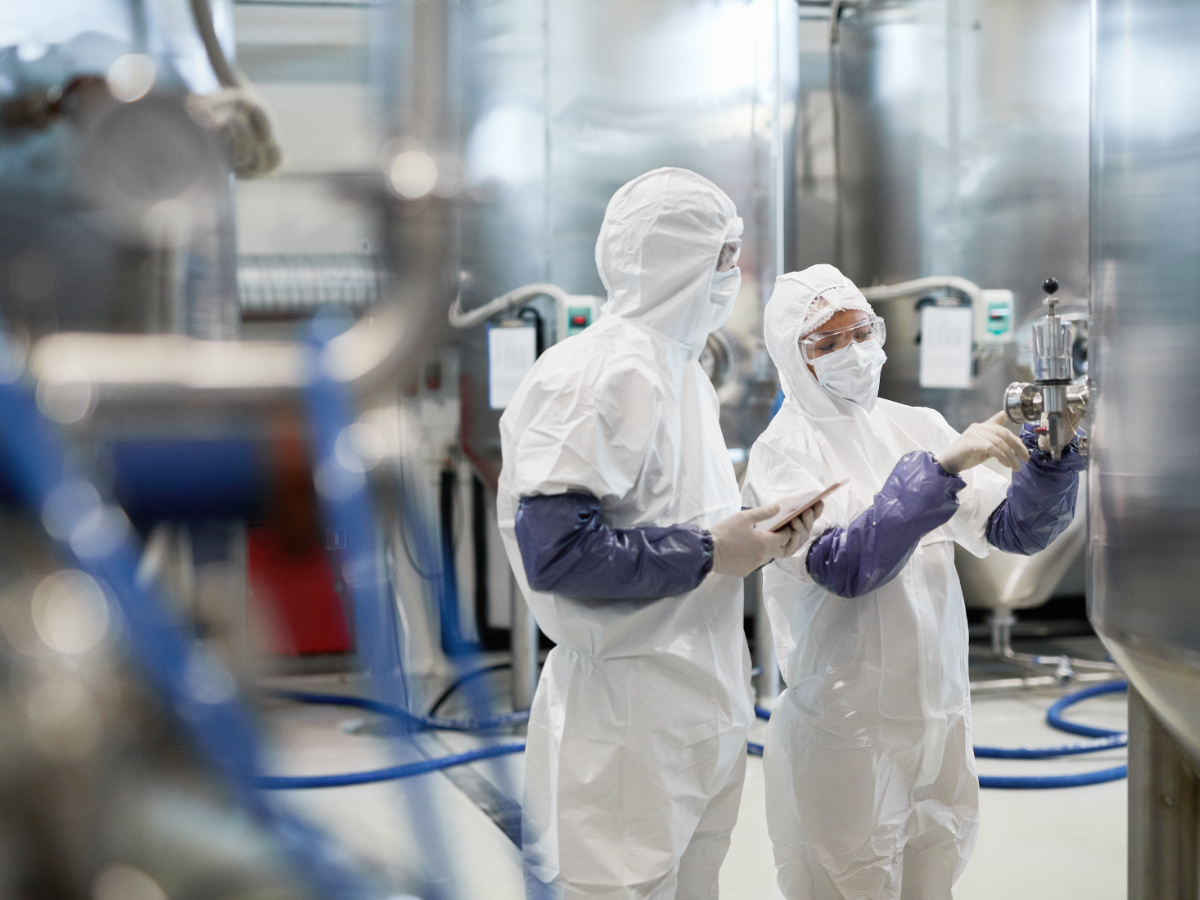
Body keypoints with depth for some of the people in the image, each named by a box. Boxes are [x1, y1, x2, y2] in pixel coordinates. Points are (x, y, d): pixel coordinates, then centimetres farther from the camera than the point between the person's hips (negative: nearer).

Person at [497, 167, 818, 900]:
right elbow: (552, 550, -25)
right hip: (630, 718, -9)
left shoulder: (683, 371, 13)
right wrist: (709, 552, -18)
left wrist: (754, 532, 3)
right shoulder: (601, 373, -17)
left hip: (705, 706, 9)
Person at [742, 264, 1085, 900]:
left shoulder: (916, 427, 6)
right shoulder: (782, 451, -9)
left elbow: (1017, 529, 2)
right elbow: (847, 567, -24)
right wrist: (939, 466, -30)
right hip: (846, 724, -5)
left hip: (940, 712, 5)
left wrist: (1050, 452, -16)